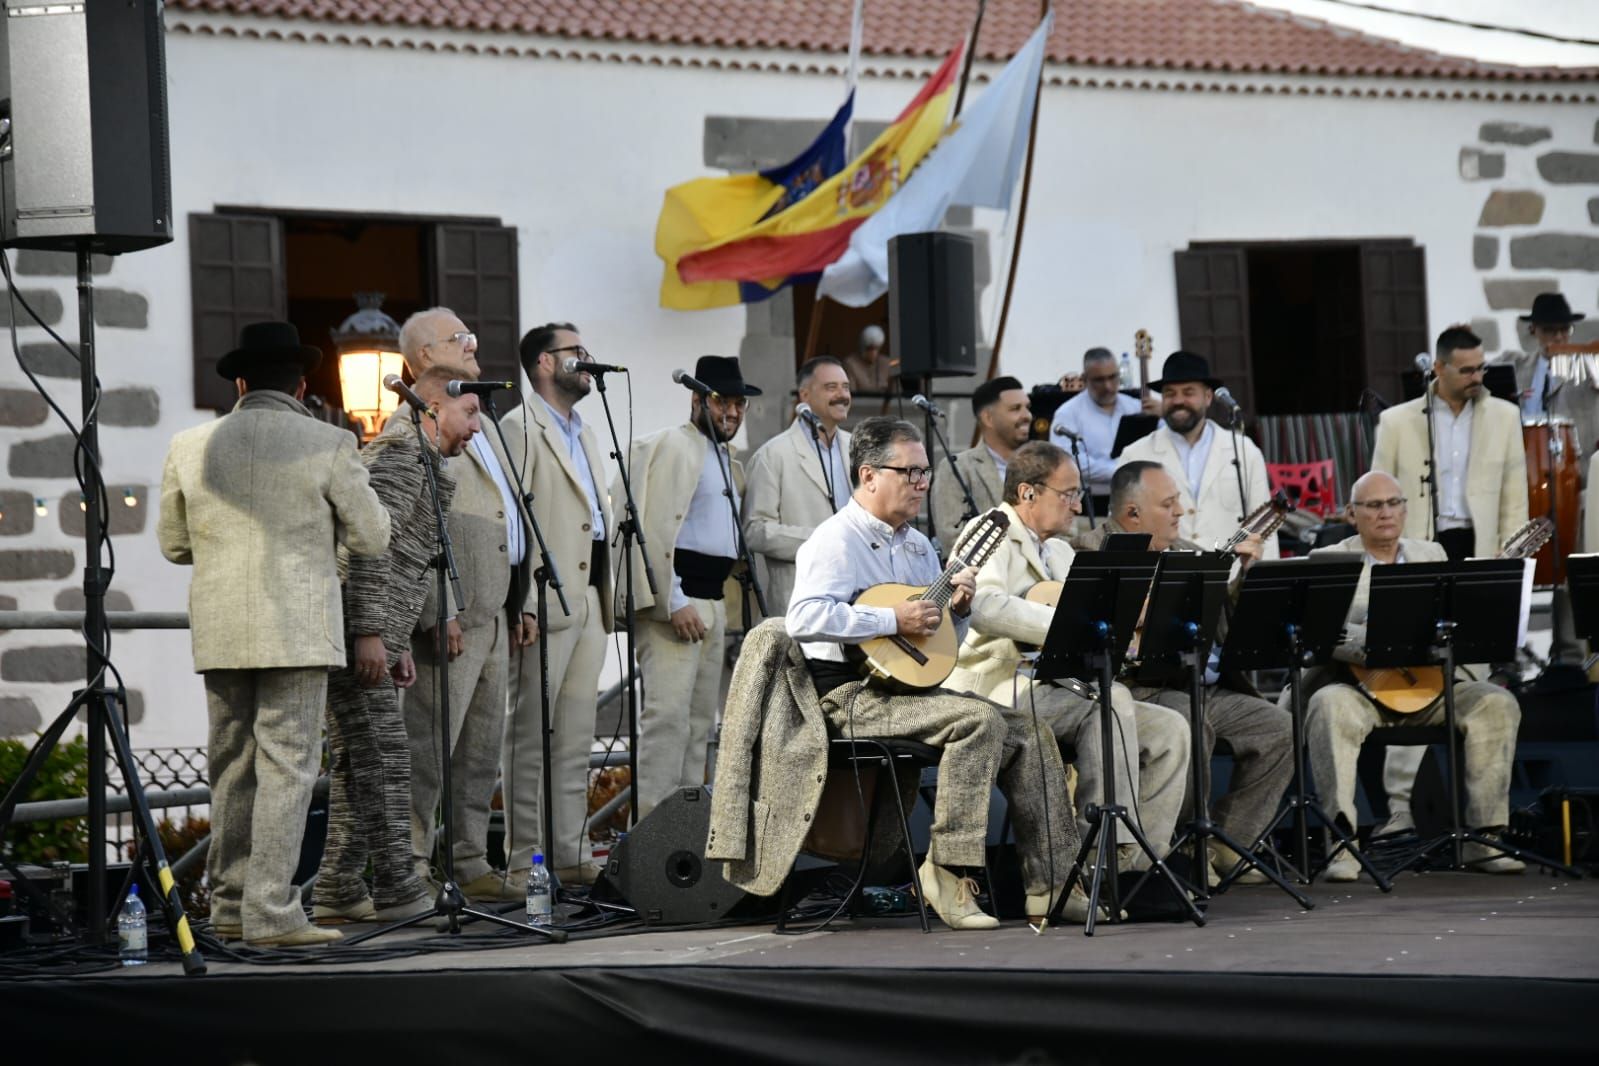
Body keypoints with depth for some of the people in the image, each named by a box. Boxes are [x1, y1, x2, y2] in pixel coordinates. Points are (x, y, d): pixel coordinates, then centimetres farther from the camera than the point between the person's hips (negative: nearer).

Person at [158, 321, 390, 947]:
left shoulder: (191, 447, 5)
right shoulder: (327, 445, -5)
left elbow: (173, 544, 13)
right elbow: (371, 538, 0)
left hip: (218, 631, 4)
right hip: (296, 631, -4)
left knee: (231, 767, 13)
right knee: (287, 766, -4)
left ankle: (230, 907, 18)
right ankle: (271, 914, -10)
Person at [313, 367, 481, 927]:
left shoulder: (423, 466, 24)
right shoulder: (400, 455, -10)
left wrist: (398, 644, 26)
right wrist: (369, 632, -23)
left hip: (372, 635, 11)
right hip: (353, 630, -11)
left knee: (355, 763, 10)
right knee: (382, 756, -10)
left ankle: (337, 892, 12)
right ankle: (397, 891, -10)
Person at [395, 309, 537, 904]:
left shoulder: (482, 423, 22)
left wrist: (519, 606, 20)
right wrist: (440, 612, -21)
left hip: (493, 615, 10)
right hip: (449, 616, -9)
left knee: (482, 751, 12)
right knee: (428, 748, -8)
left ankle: (472, 865, 17)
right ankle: (412, 869, -5)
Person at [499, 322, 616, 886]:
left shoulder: (583, 433, 22)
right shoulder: (519, 429, -6)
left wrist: (607, 597, 17)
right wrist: (522, 601, -20)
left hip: (590, 601, 9)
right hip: (545, 604, -9)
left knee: (576, 737, 9)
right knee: (530, 735, -6)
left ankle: (572, 854, 12)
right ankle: (522, 859, -4)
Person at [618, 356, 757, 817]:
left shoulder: (730, 462, 22)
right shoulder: (667, 446, -6)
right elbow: (649, 527, -15)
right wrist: (673, 602, -20)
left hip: (712, 602, 10)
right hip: (674, 598, -9)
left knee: (701, 721, 10)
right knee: (668, 715, -16)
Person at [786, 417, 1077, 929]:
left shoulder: (918, 546, 19)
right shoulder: (837, 540, -8)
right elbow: (803, 617, -25)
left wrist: (956, 610, 2)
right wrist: (893, 620, -24)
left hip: (909, 686, 9)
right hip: (852, 694, -9)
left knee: (1028, 731, -4)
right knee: (981, 719, -28)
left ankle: (1051, 885, -4)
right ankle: (949, 870, -23)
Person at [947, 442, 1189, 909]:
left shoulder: (1059, 551, 24)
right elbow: (984, 607, -26)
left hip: (1056, 689, 9)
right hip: (995, 694, -9)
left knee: (1170, 730, -6)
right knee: (1110, 699, -30)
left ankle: (1136, 865, -9)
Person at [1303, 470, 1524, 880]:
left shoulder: (1432, 555, 19)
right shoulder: (1327, 561, 4)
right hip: (1352, 683, -4)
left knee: (1497, 704, -19)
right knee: (1331, 706, -37)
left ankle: (1484, 835, -16)